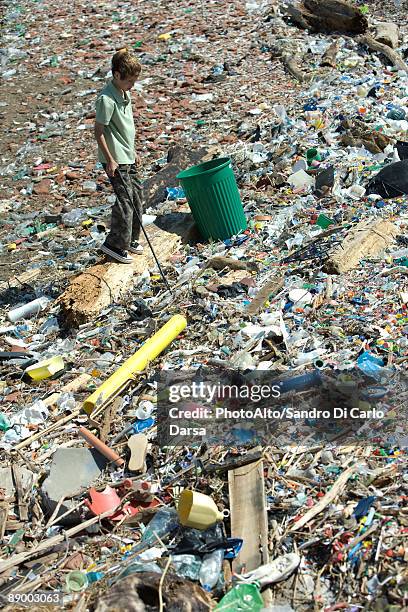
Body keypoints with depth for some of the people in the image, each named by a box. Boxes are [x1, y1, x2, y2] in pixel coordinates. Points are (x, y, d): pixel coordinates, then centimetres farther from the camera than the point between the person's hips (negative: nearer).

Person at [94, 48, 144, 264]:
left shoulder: (124, 92, 7)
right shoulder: (106, 99, -21)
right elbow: (99, 131, -19)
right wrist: (110, 160, -18)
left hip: (127, 155, 9)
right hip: (115, 159, -9)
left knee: (137, 195, 14)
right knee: (125, 199, -6)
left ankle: (130, 238, 28)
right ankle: (114, 244, 6)